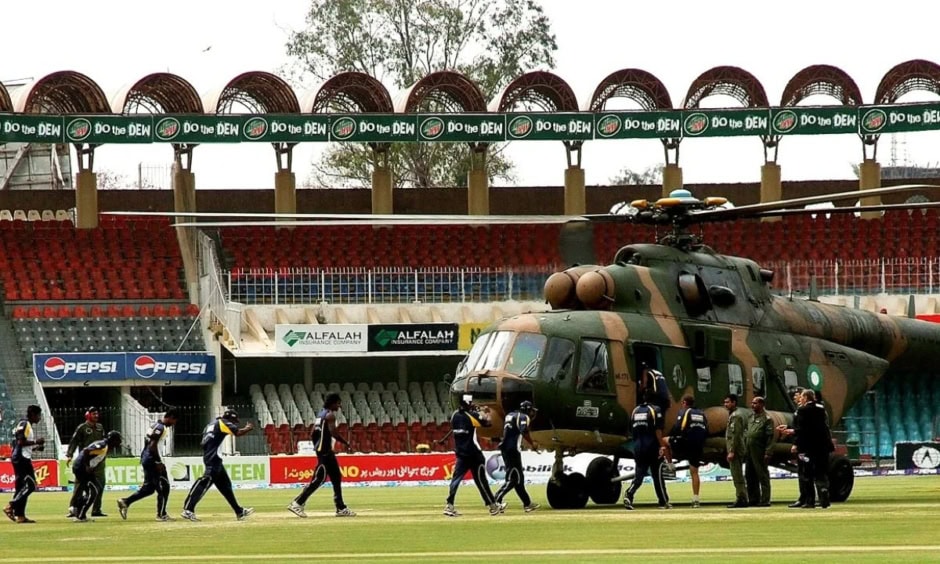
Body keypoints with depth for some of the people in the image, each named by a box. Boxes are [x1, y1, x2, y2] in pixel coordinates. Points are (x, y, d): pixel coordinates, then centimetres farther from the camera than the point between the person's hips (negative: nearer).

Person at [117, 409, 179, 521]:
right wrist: (159, 463, -19)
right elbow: (153, 446, -22)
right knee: (163, 487, 0)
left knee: (149, 487, 15)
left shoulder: (155, 425, 13)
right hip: (152, 460, -10)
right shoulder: (161, 428, -16)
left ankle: (125, 502, 9)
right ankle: (161, 514, 4)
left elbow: (147, 441, 19)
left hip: (145, 458, 10)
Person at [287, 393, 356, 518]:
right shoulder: (330, 415, -12)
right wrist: (346, 443, -11)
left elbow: (313, 434, 16)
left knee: (336, 477, 12)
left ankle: (341, 508, 14)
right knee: (319, 479, -11)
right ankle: (297, 503, -12)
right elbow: (333, 433, -23)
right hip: (325, 451, -10)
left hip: (325, 451, 10)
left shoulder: (321, 414, 16)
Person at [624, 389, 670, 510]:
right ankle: (664, 502, 12)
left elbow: (631, 431, 15)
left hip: (638, 447, 4)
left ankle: (629, 495, -20)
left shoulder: (635, 410, 12)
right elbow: (658, 430, -14)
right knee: (657, 475, 5)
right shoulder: (655, 410, -6)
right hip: (652, 447, -4)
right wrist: (662, 445, -14)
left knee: (639, 474, 4)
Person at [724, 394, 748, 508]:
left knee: (737, 477, -10)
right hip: (738, 451, 10)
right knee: (738, 477, 12)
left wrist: (732, 451, -22)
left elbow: (736, 434, -20)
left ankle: (741, 499, -10)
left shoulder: (735, 416, -13)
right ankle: (741, 499, 14)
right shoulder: (733, 415, 18)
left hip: (736, 450, -10)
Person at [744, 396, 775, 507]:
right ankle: (753, 499, 19)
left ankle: (765, 500, -1)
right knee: (749, 476, 11)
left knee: (763, 476, -3)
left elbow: (770, 438, -11)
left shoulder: (766, 419, -7)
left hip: (760, 452, -8)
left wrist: (768, 453, -17)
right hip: (749, 451, 8)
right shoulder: (750, 417, 16)